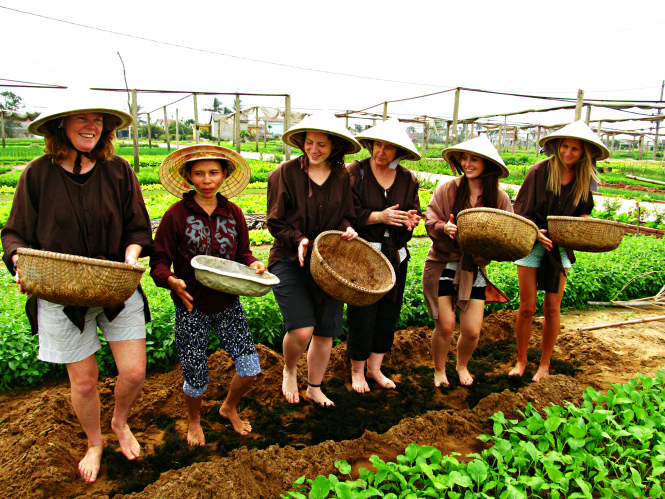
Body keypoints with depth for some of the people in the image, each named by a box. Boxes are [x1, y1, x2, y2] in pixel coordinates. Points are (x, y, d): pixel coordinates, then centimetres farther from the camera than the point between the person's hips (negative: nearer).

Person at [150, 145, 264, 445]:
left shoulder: (233, 213, 1)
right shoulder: (176, 215, -10)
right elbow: (159, 263, -7)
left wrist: (252, 264, -11)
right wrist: (172, 281, -27)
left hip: (228, 304, 3)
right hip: (192, 308, -3)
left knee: (250, 368, 0)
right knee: (196, 380, 6)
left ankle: (229, 408, 34)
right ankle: (194, 421, 42)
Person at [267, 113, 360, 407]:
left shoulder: (343, 177, 4)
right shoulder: (286, 173, -5)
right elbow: (275, 222, -3)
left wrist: (346, 228, -10)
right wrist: (298, 240, -19)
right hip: (290, 261, -3)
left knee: (325, 333, 9)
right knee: (301, 330, -16)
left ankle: (314, 389, 34)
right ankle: (289, 370, 20)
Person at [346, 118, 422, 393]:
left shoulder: (407, 179, 8)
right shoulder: (355, 172, -5)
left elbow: (415, 211, 10)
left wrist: (411, 219, -14)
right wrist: (379, 216, -22)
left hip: (395, 256, 5)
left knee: (388, 313, 11)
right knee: (362, 314, 0)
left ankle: (374, 368, 30)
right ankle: (357, 370, 22)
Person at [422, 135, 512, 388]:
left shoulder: (499, 198, -1)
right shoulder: (447, 189, -6)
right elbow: (431, 222, -6)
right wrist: (445, 228, -27)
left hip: (474, 268, 2)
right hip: (443, 264, -1)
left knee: (472, 330, 2)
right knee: (445, 326, -1)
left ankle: (462, 365, 36)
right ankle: (439, 371, 29)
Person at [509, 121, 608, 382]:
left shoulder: (584, 179, 3)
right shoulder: (540, 171, -8)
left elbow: (584, 210, 16)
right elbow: (521, 209, -6)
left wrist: (584, 220, -6)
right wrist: (536, 232, -21)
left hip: (560, 247, 3)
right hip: (531, 244, -3)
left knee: (552, 307, 5)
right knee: (527, 307, 0)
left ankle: (545, 363, 22)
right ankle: (521, 360, 20)